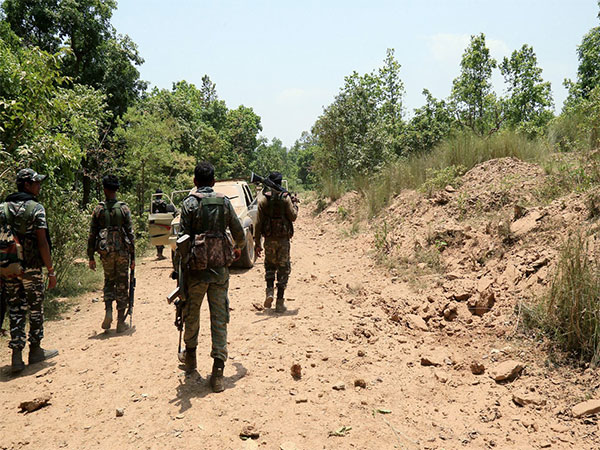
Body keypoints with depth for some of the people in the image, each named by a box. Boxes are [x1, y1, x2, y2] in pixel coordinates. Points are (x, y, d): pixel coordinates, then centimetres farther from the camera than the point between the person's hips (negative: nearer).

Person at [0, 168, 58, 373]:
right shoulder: (36, 208, -9)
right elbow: (42, 243, -13)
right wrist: (51, 271, -8)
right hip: (31, 268, -5)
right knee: (35, 309, 10)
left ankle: (17, 356, 8)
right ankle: (35, 351, 22)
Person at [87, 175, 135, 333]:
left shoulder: (98, 209, 0)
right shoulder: (124, 208, -3)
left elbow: (92, 235, 1)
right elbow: (130, 233, -5)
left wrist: (91, 257, 9)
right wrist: (133, 256, 1)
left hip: (105, 252, 1)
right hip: (122, 251, -1)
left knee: (109, 282, 20)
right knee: (122, 285, 6)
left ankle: (108, 311, 0)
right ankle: (121, 322, 10)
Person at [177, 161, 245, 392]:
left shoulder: (190, 203, -5)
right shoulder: (224, 202, 4)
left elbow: (183, 237, -9)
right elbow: (239, 232, 10)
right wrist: (239, 248, 32)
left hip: (196, 269, -2)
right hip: (220, 269, 2)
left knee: (191, 314, 18)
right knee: (219, 319, 4)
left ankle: (190, 356, 37)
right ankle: (218, 371, 1)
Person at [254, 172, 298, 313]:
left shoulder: (263, 199, -2)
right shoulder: (285, 198, -7)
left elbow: (259, 222, -2)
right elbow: (293, 217, -6)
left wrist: (257, 243, 2)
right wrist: (295, 205, 14)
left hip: (269, 239, 2)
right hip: (283, 239, -2)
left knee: (269, 265, 22)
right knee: (283, 269, 7)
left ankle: (269, 291, 3)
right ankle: (279, 302, 6)